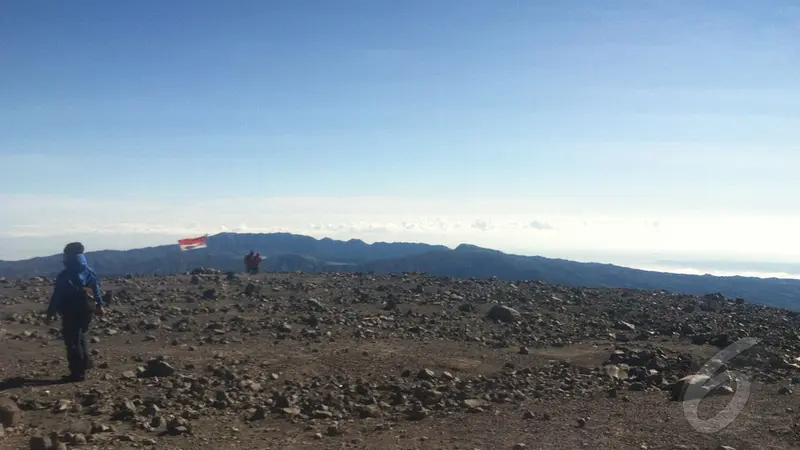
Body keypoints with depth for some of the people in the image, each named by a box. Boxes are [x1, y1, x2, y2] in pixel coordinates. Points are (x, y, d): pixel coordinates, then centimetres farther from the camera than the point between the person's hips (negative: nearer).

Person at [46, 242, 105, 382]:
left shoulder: (64, 276, -13)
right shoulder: (90, 272, 4)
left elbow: (57, 296, -12)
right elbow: (98, 290, 10)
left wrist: (51, 312, -4)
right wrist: (99, 305, 21)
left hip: (71, 312, -6)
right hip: (87, 310, 6)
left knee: (72, 341, -1)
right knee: (81, 335, 26)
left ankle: (78, 372, -2)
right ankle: (85, 363, 29)